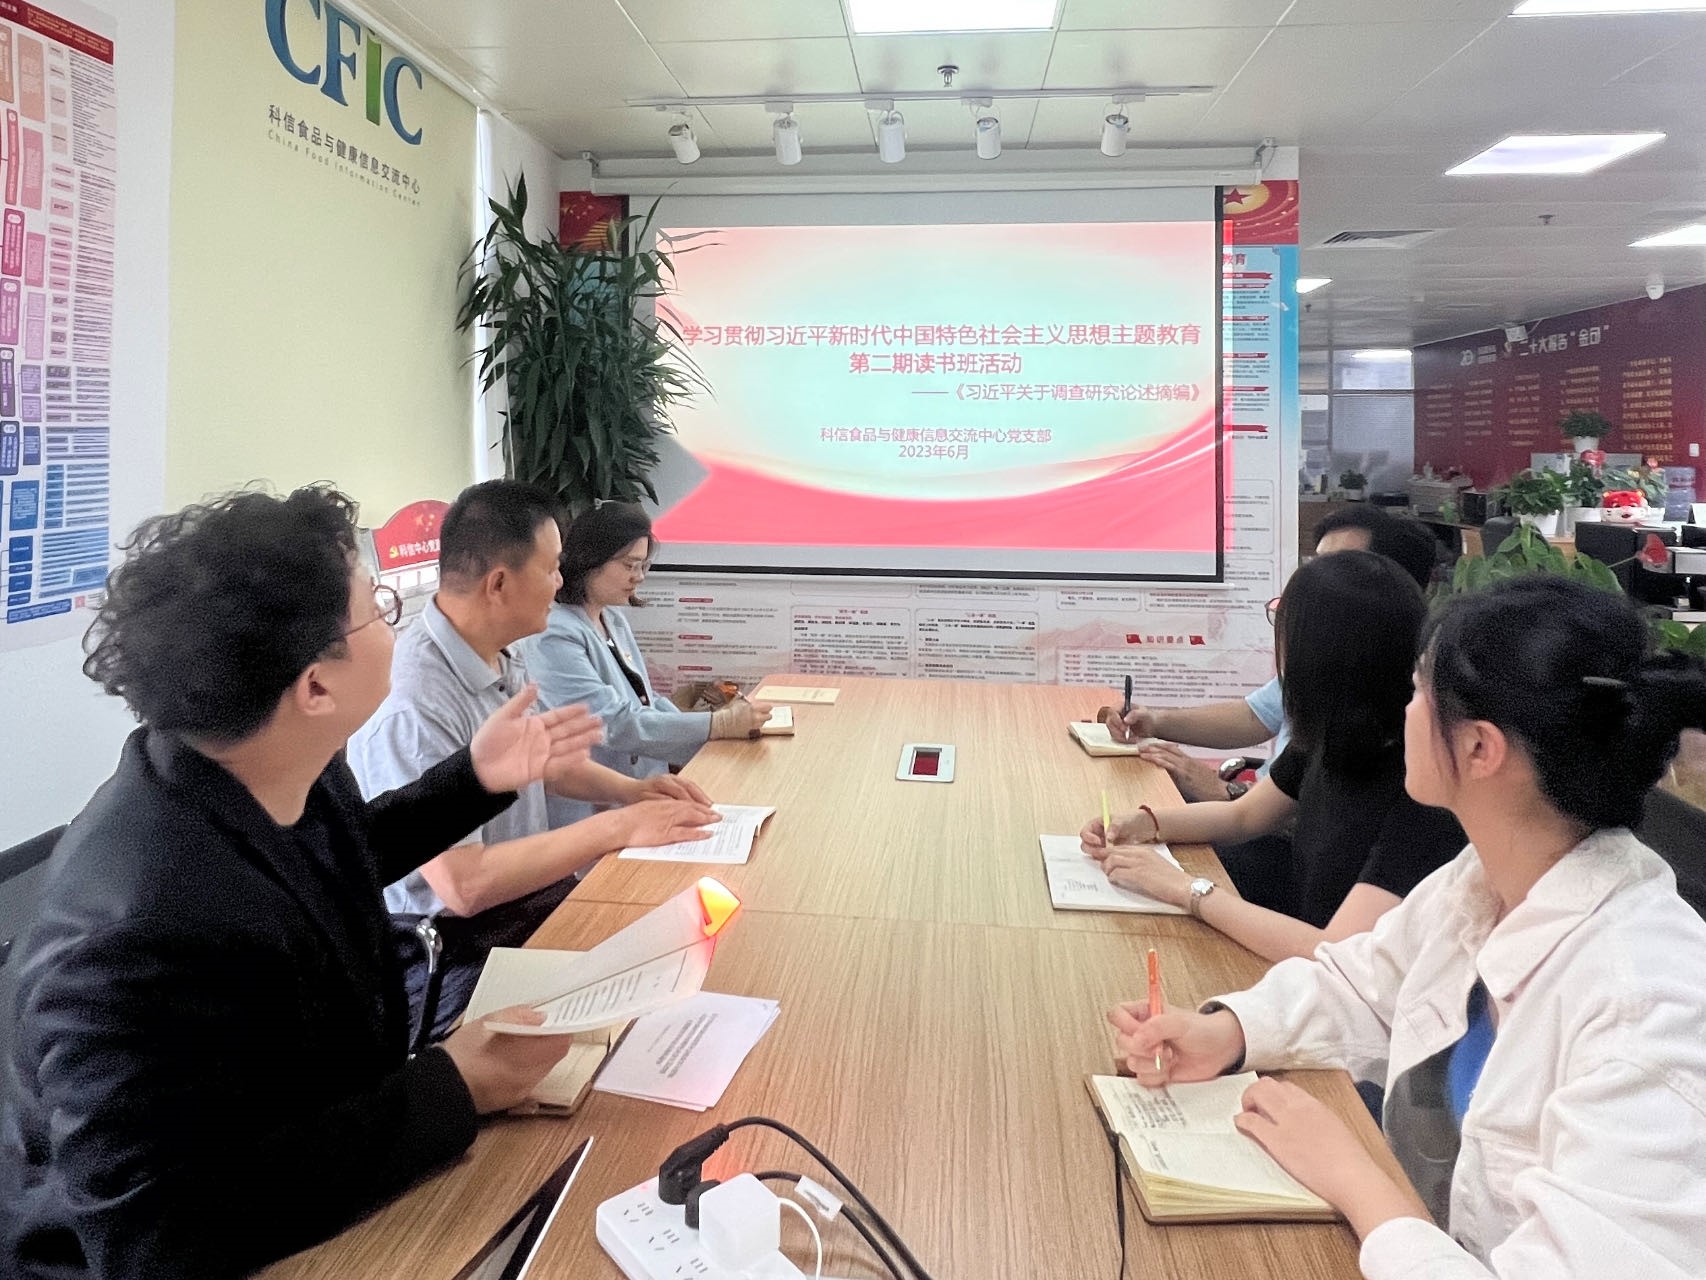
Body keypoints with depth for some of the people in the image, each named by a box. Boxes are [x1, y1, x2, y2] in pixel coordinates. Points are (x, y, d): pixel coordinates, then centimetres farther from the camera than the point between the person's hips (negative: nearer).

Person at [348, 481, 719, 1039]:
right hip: (450, 950, -8)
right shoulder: (412, 709, -26)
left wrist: (627, 789, 2)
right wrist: (616, 828, -23)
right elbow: (464, 885, -28)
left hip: (528, 890, 8)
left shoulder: (502, 655, 3)